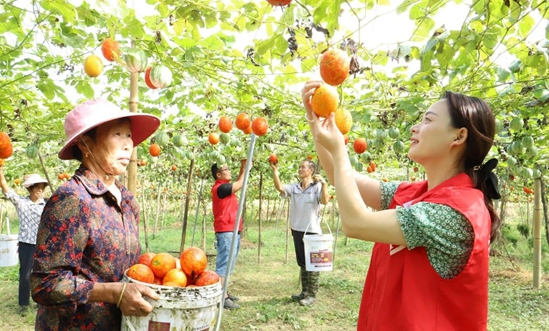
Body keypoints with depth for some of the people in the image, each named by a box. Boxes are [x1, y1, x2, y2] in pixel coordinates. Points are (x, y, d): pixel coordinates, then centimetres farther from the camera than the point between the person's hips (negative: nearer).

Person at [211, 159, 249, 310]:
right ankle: (222, 297, -7)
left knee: (228, 264, 15)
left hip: (232, 230, 10)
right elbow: (240, 184, -15)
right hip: (226, 231, -10)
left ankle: (224, 292, 22)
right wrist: (245, 167, -3)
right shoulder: (220, 187, -15)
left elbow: (238, 183, 22)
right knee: (224, 265, -9)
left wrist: (242, 167, 10)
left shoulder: (225, 186, 15)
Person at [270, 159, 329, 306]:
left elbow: (325, 201, -22)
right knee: (302, 263, 16)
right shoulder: (294, 187, 7)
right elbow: (279, 187, -7)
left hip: (312, 231, -6)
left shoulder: (317, 187, -7)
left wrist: (324, 184, -33)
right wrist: (274, 170, -15)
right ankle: (304, 292, 29)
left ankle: (312, 295, 12)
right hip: (297, 230, 6)